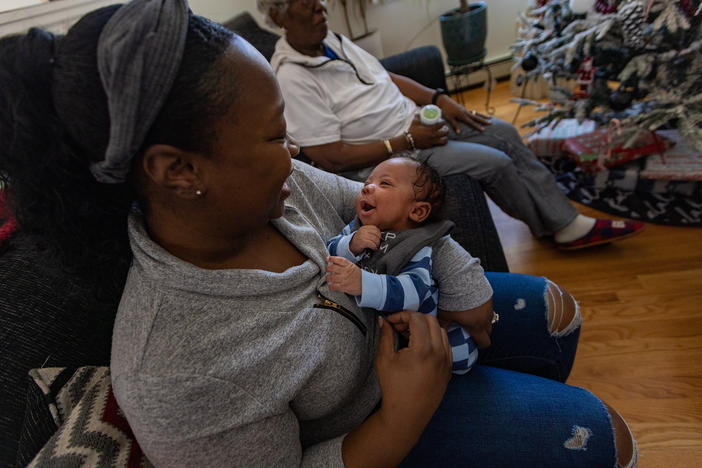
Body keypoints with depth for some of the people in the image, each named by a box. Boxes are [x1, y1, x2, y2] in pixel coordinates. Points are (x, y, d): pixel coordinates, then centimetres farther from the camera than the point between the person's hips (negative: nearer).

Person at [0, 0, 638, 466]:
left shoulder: (262, 184, -20)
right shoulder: (173, 380, -37)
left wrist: (458, 282, -9)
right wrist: (406, 416, -32)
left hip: (398, 314, 6)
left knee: (554, 311, 16)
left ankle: (528, 407, 48)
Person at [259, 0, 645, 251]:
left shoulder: (330, 39, 7)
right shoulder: (292, 77, -20)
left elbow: (385, 77, 15)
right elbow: (331, 158, -24)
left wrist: (439, 99, 3)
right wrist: (406, 141, -20)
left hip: (415, 120, 9)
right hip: (388, 154, -9)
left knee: (504, 134, 2)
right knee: (495, 163, -14)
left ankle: (570, 223, 13)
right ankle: (554, 226, 16)